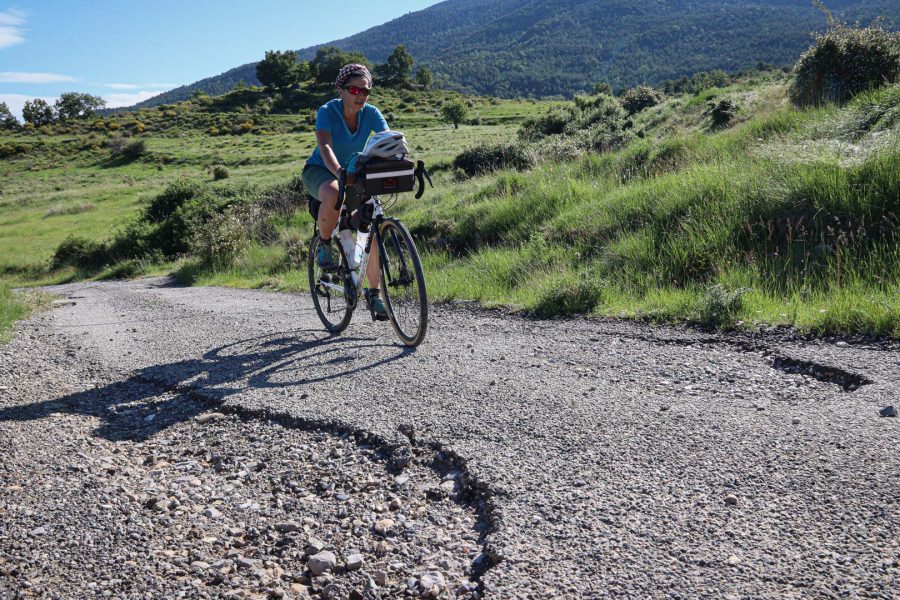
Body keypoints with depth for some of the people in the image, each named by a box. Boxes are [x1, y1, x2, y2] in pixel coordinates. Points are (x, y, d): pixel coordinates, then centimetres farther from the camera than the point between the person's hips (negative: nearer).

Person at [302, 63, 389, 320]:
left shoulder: (371, 113, -12)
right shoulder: (327, 112, -22)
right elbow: (325, 147, -38)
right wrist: (340, 173, -56)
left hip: (354, 174, 4)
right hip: (319, 171, -4)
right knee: (334, 195, -41)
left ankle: (374, 292, 4)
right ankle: (325, 243, -12)